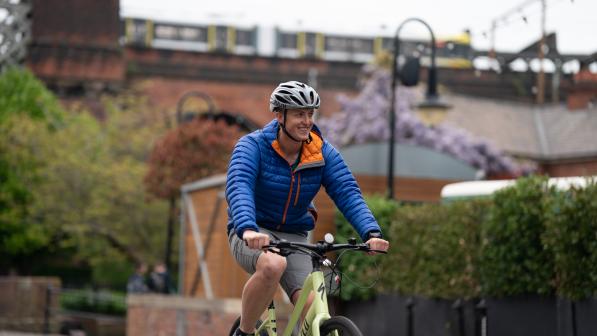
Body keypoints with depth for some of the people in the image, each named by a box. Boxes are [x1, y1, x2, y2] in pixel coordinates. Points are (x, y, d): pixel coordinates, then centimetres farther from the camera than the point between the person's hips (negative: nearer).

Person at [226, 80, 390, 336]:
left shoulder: (323, 153, -4)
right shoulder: (253, 146, -15)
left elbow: (348, 193, -15)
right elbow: (238, 188, -30)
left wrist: (371, 233, -33)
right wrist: (248, 229, -50)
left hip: (294, 237, 4)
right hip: (252, 236, -4)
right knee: (273, 265, -38)